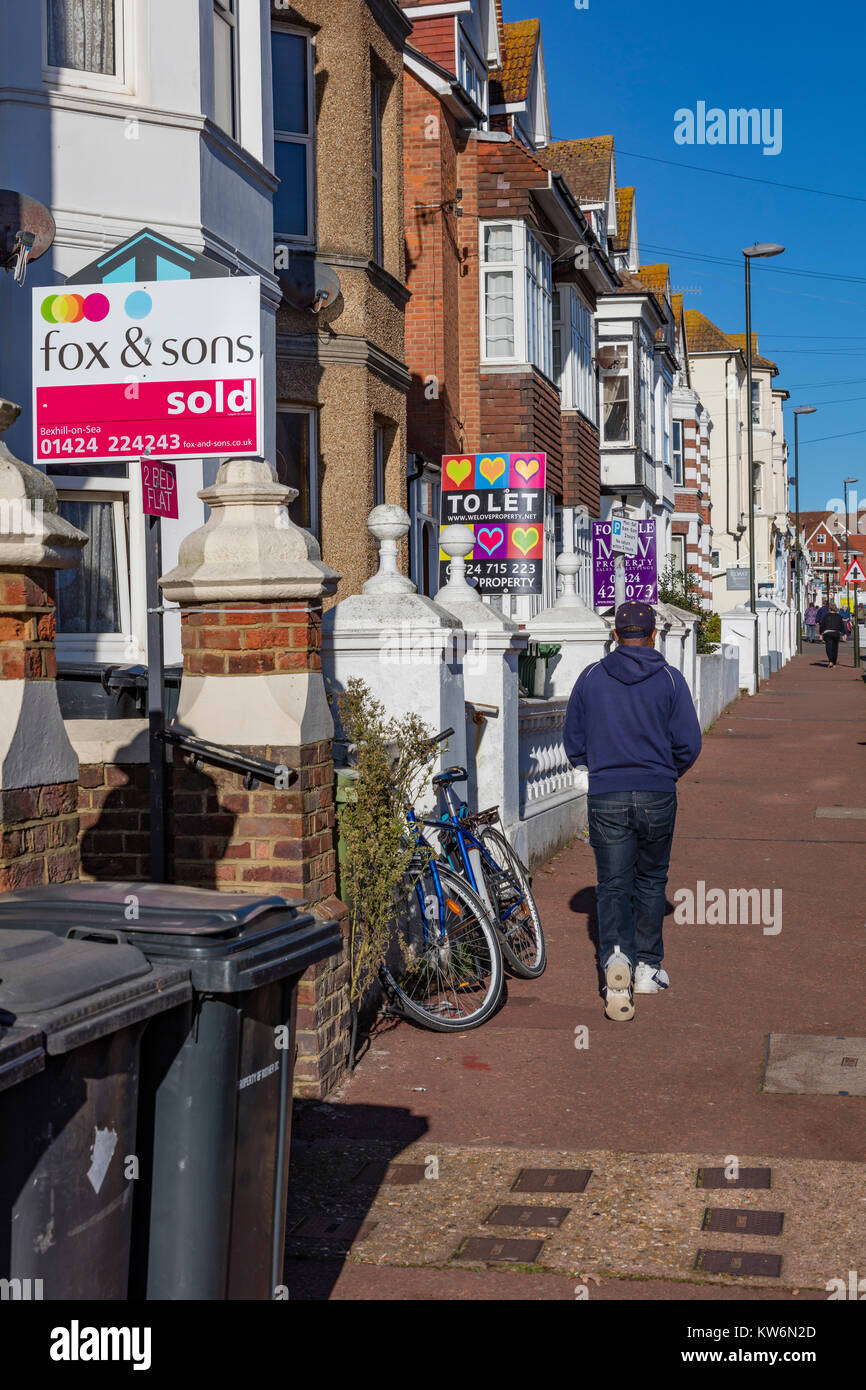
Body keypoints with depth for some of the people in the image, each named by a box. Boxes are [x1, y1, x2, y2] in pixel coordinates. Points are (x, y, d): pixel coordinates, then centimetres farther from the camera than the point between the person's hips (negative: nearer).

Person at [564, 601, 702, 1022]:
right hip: (657, 797, 0)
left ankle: (615, 957, -20)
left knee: (612, 885, 4)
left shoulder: (590, 678, 2)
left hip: (605, 798, 0)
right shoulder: (669, 680, -3)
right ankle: (647, 968, 21)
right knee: (651, 880, 17)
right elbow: (688, 743, -4)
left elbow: (573, 742, 6)